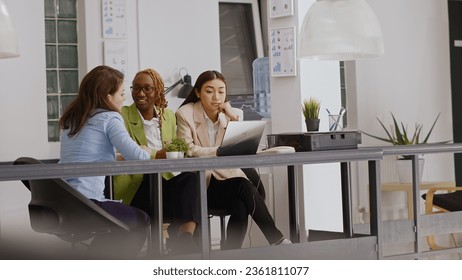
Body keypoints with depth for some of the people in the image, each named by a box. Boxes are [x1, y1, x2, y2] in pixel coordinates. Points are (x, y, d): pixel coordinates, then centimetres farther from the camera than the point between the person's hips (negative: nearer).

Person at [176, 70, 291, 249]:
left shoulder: (229, 114, 9)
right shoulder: (185, 114, -4)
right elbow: (187, 150, -17)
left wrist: (235, 118, -9)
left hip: (226, 177, 4)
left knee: (240, 207, -29)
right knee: (245, 187, -29)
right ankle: (277, 240, -26)